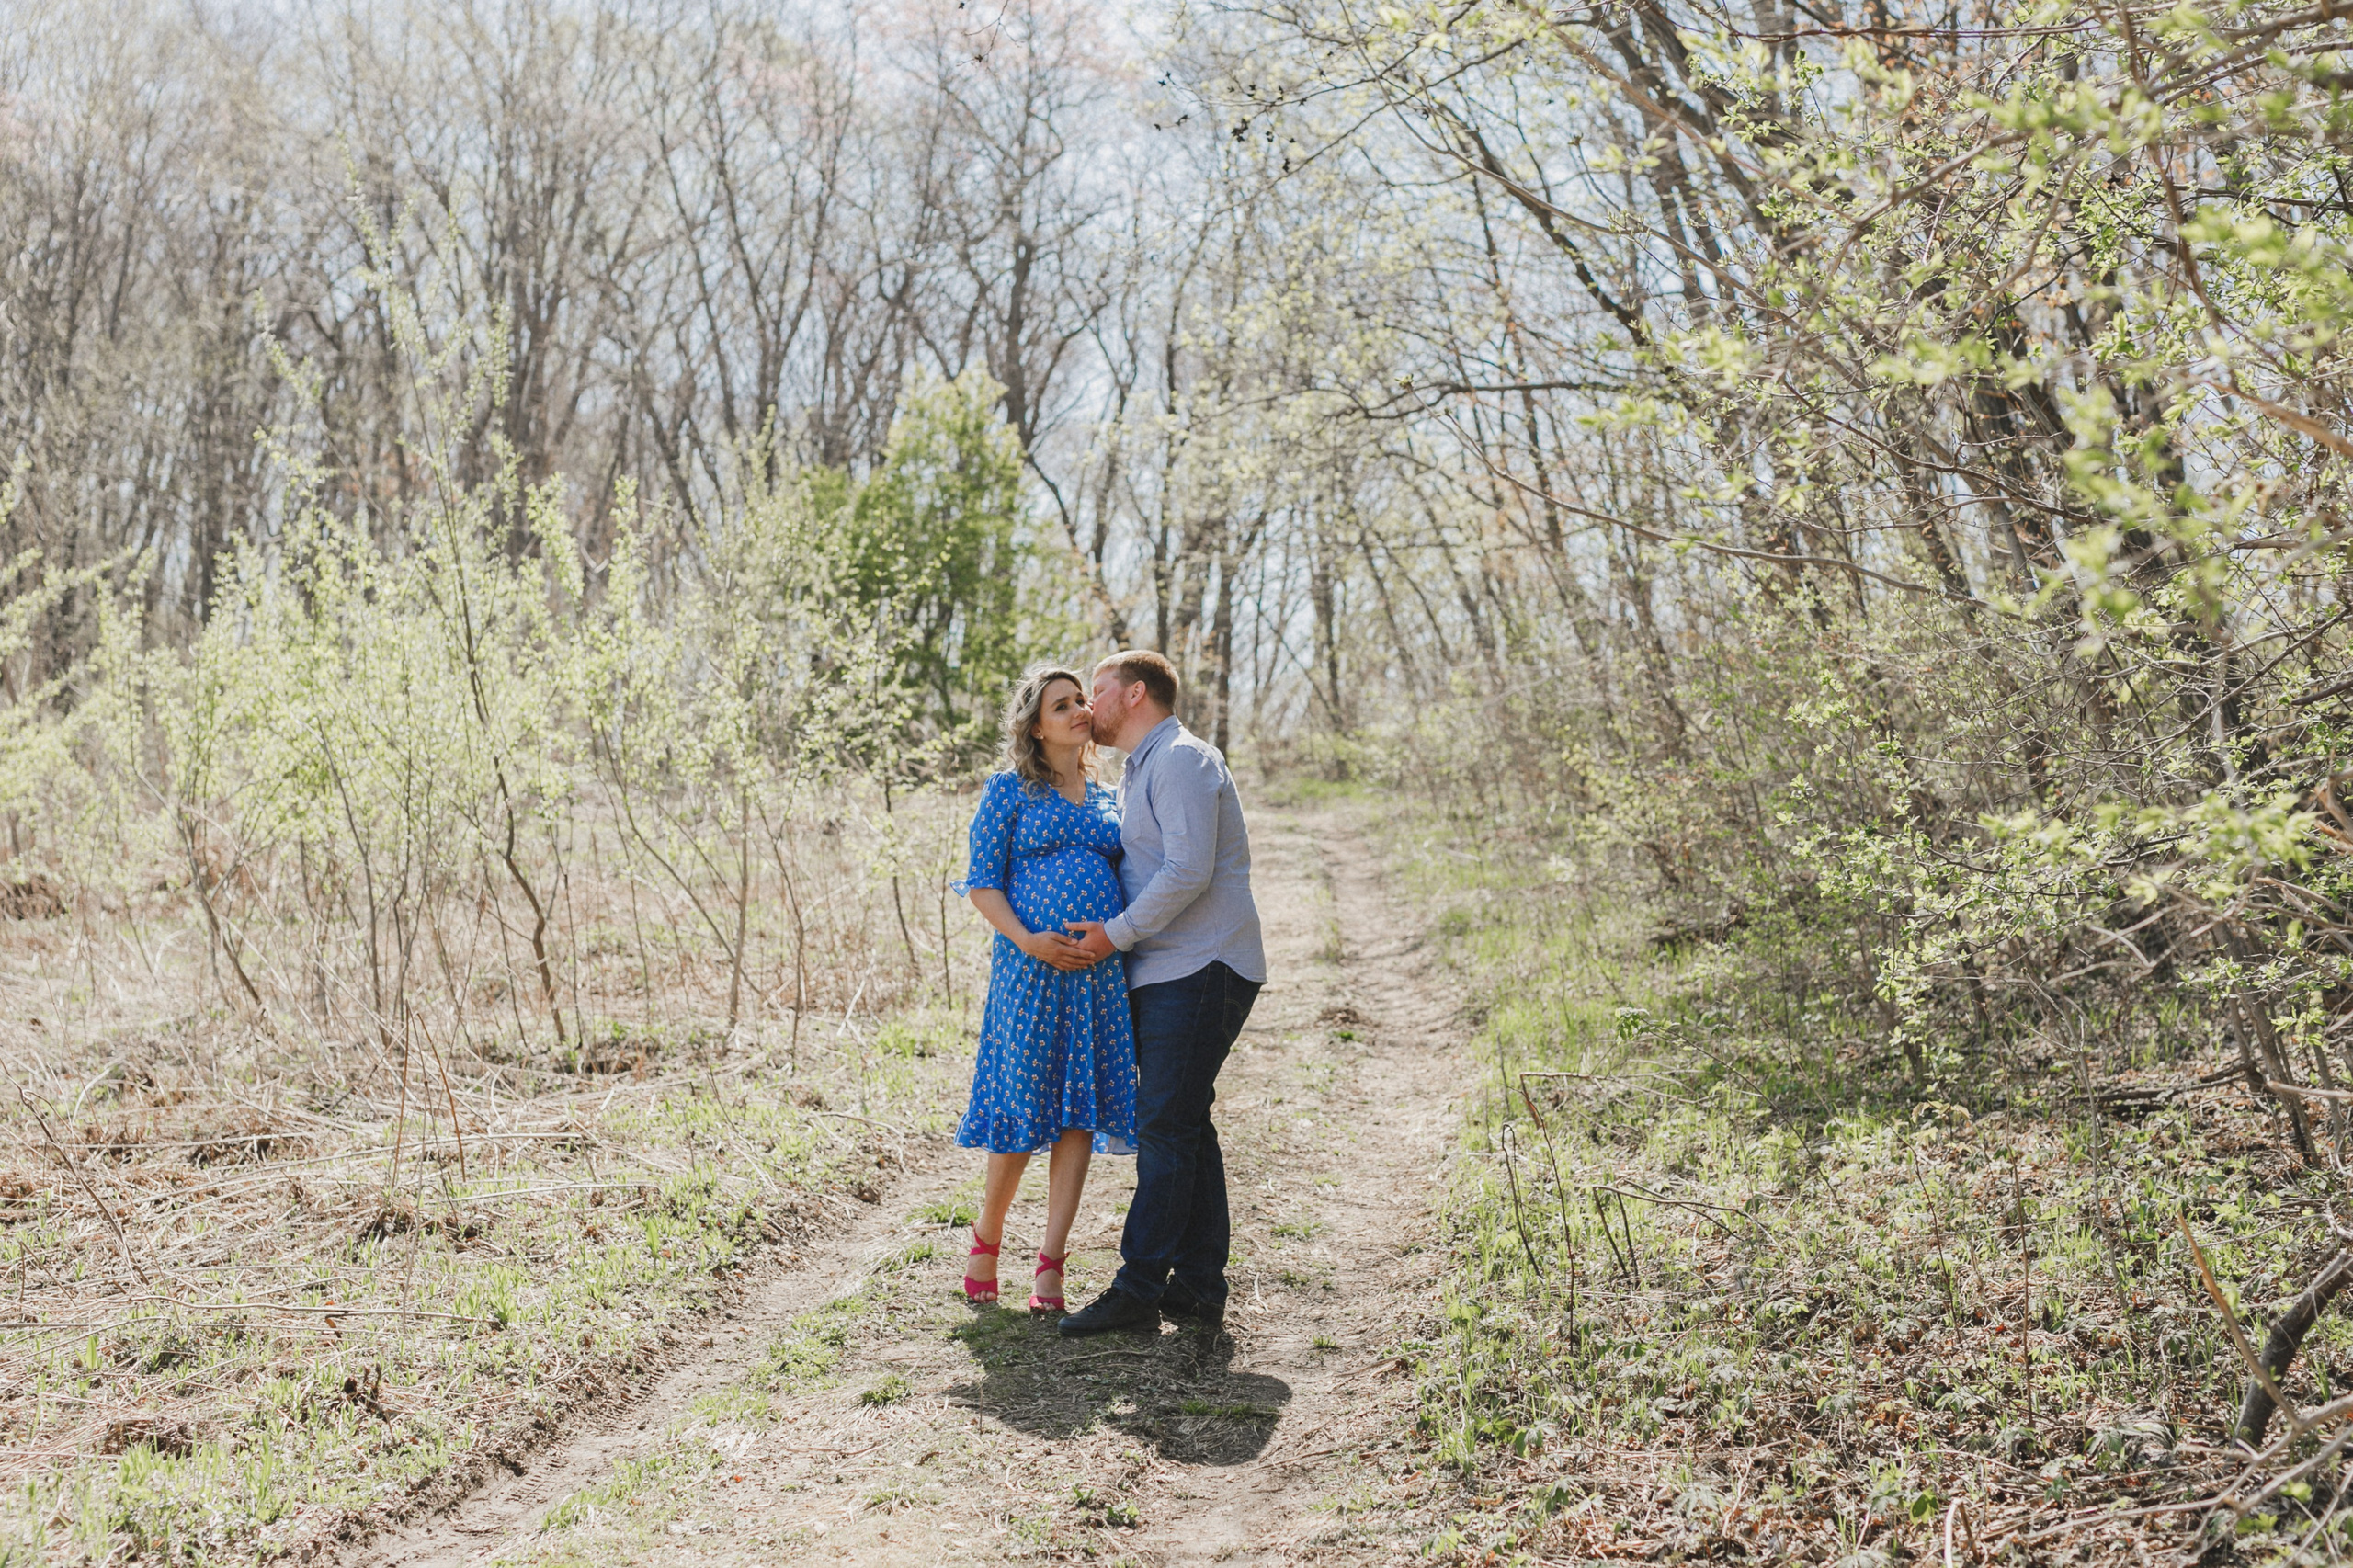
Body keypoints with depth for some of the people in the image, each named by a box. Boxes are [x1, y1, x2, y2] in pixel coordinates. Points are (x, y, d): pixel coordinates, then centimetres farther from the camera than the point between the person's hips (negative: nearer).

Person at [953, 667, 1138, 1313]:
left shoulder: (1108, 799, 17)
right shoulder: (1008, 791, 3)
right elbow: (982, 883, -1)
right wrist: (1026, 940, -15)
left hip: (1099, 969, 4)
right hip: (1030, 967, -4)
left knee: (1078, 1113, 2)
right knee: (1024, 1111, 0)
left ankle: (1051, 1263, 8)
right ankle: (987, 1236, 24)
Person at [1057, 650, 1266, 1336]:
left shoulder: (1181, 760, -10)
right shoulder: (1142, 769, 23)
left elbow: (1188, 872, -20)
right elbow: (1135, 870, 26)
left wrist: (1118, 934, -13)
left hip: (1199, 970, -10)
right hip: (1166, 972, 10)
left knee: (1165, 1128, -9)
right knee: (1183, 1127, 10)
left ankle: (1140, 1288, -7)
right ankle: (1199, 1285, 15)